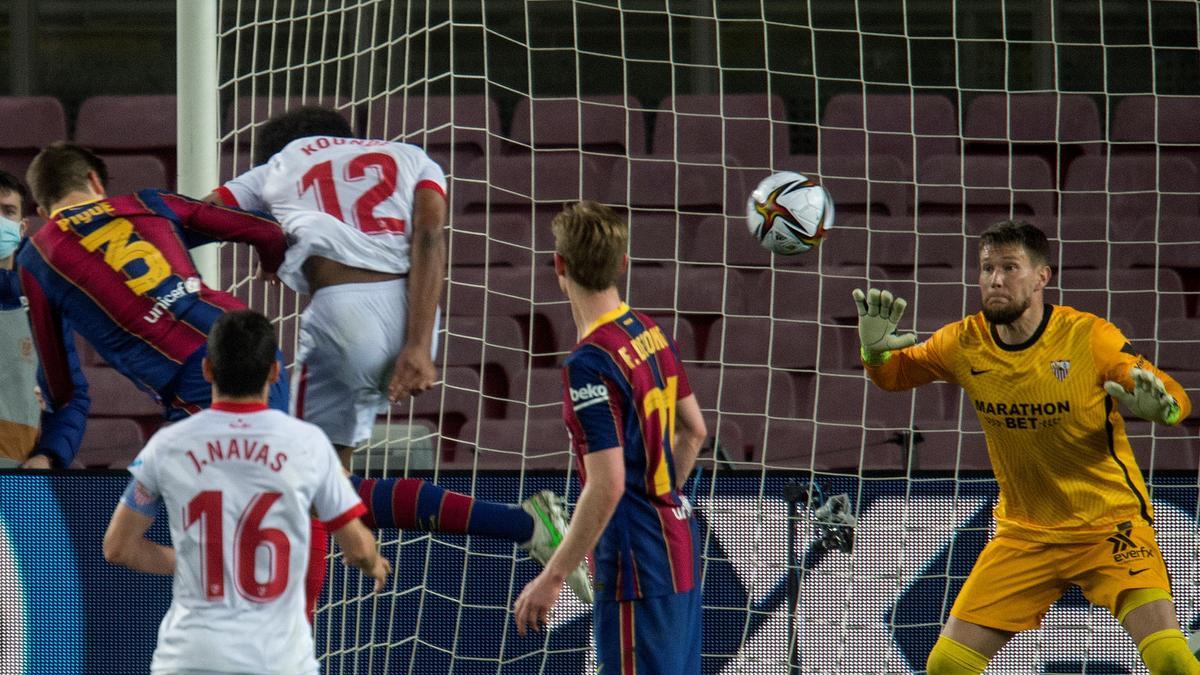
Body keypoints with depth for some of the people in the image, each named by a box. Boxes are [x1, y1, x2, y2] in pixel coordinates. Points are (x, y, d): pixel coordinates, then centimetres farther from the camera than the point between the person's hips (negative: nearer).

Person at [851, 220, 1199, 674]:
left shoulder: (1089, 337, -16)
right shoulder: (964, 344, -5)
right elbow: (892, 376, 13)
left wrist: (1158, 406, -38)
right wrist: (875, 350, -11)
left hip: (1110, 524, -4)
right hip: (1023, 533, 4)